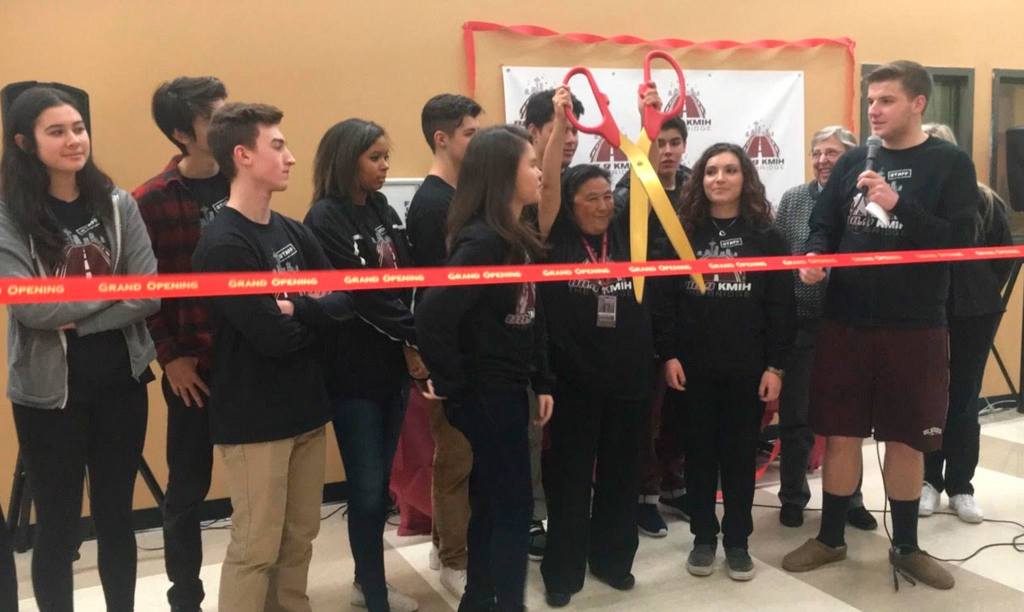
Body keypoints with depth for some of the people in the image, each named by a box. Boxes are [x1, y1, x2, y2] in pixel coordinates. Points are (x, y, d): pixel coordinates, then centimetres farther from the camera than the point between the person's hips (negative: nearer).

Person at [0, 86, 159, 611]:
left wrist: (75, 320, -17)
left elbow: (150, 293, -8)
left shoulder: (117, 204, 1)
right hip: (49, 389, -2)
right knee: (58, 526, 11)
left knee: (116, 516, 15)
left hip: (121, 382, 3)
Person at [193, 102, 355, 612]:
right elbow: (272, 336, -23)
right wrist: (312, 314, -5)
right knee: (256, 549, 3)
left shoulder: (293, 231, 8)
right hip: (253, 418, -7)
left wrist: (294, 309, -18)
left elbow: (343, 303, 0)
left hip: (304, 407, 7)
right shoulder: (222, 245, -16)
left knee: (300, 538, 16)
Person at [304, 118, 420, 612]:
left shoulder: (384, 211, 11)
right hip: (355, 372, -7)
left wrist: (413, 342, -6)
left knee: (381, 482, 15)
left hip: (393, 365, 7)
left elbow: (408, 280, 8)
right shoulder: (324, 218, -11)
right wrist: (413, 336, -12)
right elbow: (352, 294, -16)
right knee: (367, 488, 0)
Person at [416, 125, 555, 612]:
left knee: (492, 500, 19)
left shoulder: (518, 237, 7)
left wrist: (542, 382, 13)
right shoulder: (483, 241, -22)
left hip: (508, 389, 9)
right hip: (485, 392, -9)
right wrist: (448, 383, -19)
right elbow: (433, 314, -31)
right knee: (512, 505, 2)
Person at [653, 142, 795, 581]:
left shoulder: (767, 237, 2)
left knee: (741, 453, 8)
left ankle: (737, 540, 21)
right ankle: (703, 536, 23)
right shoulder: (682, 233, 4)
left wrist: (776, 365, -6)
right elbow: (664, 300, 1)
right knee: (699, 451, 9)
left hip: (748, 367, 0)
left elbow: (781, 307, -1)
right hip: (693, 366, 1)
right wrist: (667, 355, -7)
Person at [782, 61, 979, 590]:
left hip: (915, 327, -2)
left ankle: (905, 547, 29)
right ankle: (830, 539, 26)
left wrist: (898, 204, -23)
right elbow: (823, 226, 8)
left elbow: (960, 240, -11)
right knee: (840, 433, 9)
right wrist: (814, 256, -14)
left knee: (906, 439, 10)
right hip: (846, 323, 2)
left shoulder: (950, 164, -2)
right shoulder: (852, 162, 7)